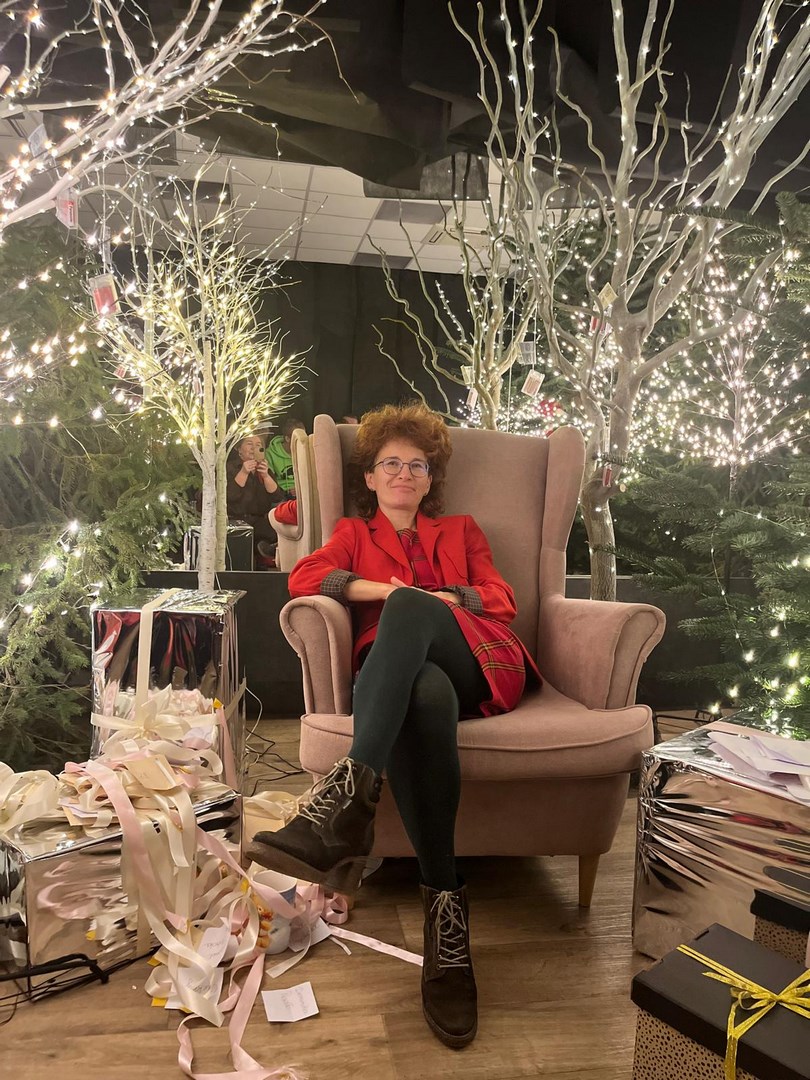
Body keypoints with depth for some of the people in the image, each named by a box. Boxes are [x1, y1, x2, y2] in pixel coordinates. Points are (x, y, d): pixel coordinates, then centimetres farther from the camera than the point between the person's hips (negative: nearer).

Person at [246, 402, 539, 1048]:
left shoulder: (461, 530, 33)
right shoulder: (355, 532, 31)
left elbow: (502, 599, 14)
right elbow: (303, 578, 8)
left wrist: (427, 600, -4)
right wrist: (381, 590, -6)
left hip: (474, 664, 1)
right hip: (396, 672, 0)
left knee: (409, 610, -36)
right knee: (425, 698, -41)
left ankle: (351, 794, -51)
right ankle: (445, 906, -43)